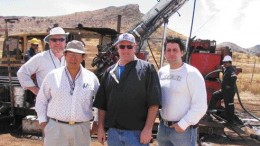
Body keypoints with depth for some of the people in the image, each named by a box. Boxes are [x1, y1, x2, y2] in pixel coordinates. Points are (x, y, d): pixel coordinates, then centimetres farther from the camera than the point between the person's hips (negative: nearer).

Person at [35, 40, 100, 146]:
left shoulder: (91, 78, 1)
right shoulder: (53, 76, -1)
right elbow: (41, 101, 6)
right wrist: (43, 122, 1)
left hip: (81, 129, 1)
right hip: (55, 128, -1)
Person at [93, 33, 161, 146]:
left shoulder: (146, 69, -3)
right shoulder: (110, 72, 11)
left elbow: (153, 103, -8)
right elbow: (102, 104, 12)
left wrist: (148, 128, -13)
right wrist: (101, 128, 7)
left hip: (137, 132, -4)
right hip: (113, 132, 5)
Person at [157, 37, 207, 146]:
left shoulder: (191, 73, -14)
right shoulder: (161, 72, 5)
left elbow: (200, 106, -17)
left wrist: (183, 124, -16)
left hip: (184, 129, -6)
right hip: (163, 127, 6)